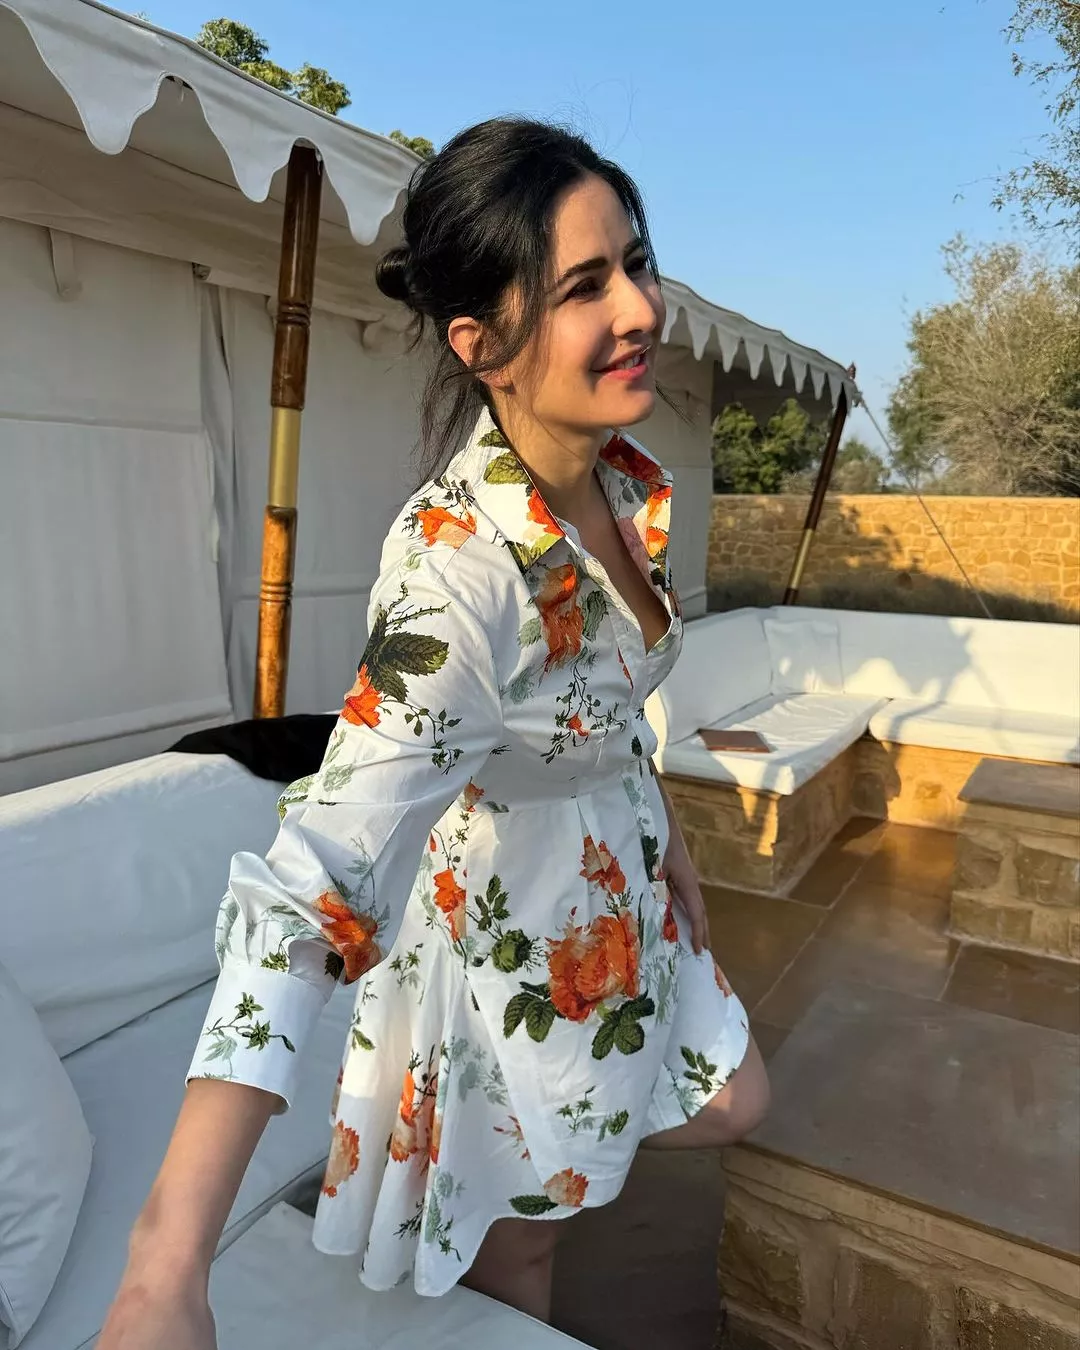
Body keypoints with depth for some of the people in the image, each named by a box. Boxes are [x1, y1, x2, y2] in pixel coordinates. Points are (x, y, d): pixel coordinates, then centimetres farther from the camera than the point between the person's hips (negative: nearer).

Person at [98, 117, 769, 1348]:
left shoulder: (626, 478, -11)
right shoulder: (457, 566, -36)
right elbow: (317, 880, -43)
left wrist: (666, 833, 12)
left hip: (625, 895, 7)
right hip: (511, 931, -6)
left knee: (730, 1107, 28)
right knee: (520, 1242, 21)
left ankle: (565, 1152, 56)